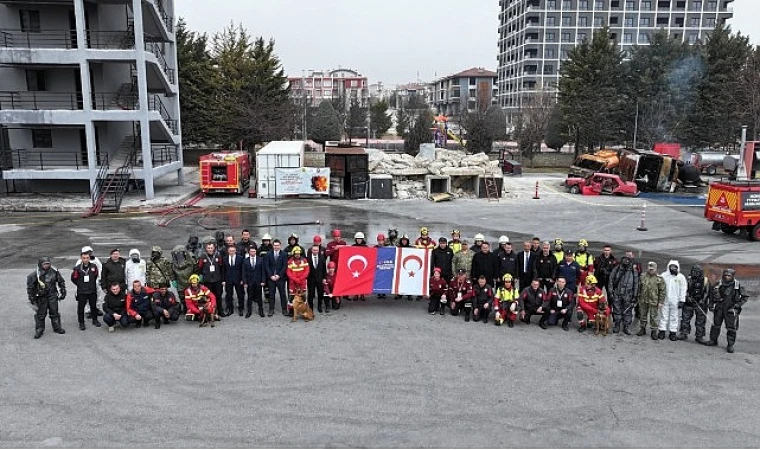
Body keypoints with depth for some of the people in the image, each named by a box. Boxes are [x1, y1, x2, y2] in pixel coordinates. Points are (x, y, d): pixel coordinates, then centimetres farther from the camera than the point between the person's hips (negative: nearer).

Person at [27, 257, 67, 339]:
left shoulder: (54, 271, -4)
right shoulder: (36, 274, -13)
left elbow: (61, 282, 9)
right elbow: (30, 286, -6)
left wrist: (63, 292, 10)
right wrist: (31, 298, -5)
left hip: (52, 296, 2)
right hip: (41, 297, -2)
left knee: (54, 312, 11)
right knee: (40, 314, 4)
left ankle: (57, 327, 26)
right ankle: (39, 330, 18)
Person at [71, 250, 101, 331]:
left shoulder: (93, 266, -4)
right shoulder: (77, 268, -11)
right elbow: (74, 278, 1)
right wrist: (80, 285, 5)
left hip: (92, 291, 2)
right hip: (81, 292, -2)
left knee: (93, 306, 14)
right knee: (81, 307, 3)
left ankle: (95, 320, 30)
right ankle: (81, 323, 15)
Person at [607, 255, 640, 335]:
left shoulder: (634, 272, -1)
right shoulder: (616, 270, -2)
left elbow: (636, 285, 3)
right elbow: (610, 281, 2)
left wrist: (635, 296, 1)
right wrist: (610, 293, -2)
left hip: (628, 296, 0)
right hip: (617, 295, 0)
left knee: (627, 312, 5)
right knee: (617, 311, 7)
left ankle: (627, 327, 16)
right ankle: (616, 326, 18)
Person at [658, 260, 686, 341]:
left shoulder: (681, 277, 2)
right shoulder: (664, 275, 4)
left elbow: (683, 289, 2)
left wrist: (682, 300, -3)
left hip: (675, 301, 0)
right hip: (664, 300, 1)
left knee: (674, 316, 4)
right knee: (664, 316, 4)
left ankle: (673, 332, 11)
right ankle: (662, 331, 10)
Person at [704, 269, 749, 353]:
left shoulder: (738, 286, -6)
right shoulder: (719, 285, 2)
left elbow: (745, 297, 1)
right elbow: (712, 295, 15)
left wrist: (738, 305, -8)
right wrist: (711, 304, 9)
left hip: (731, 310, -3)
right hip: (719, 308, 3)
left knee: (731, 328, -2)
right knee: (715, 325, 12)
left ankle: (730, 345, 7)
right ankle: (713, 341, 26)